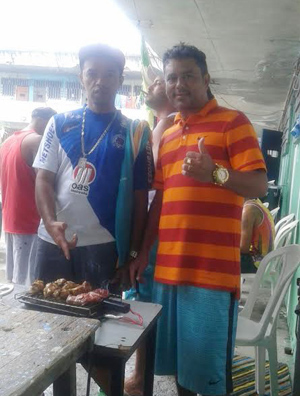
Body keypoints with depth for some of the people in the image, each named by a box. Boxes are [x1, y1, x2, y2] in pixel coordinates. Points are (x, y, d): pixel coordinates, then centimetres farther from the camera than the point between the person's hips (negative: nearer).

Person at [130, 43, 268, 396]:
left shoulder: (232, 121, -1)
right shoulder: (167, 136, 17)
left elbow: (258, 185, -10)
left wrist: (215, 173, -29)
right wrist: (143, 253, 14)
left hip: (212, 270, -6)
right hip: (167, 267, 6)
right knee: (176, 363, 16)